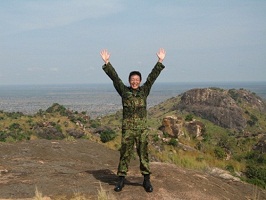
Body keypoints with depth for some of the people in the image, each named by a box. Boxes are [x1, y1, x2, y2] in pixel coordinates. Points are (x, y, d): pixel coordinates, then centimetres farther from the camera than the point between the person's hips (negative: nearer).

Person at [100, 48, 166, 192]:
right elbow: (114, 77, -2)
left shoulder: (144, 90, 7)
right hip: (127, 129, -1)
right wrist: (107, 63, -9)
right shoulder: (124, 91, 4)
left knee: (143, 154, 7)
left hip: (142, 129, 1)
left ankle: (146, 180, 16)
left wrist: (160, 61, -1)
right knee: (125, 154, 3)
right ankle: (121, 179, 13)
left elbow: (152, 76, 3)